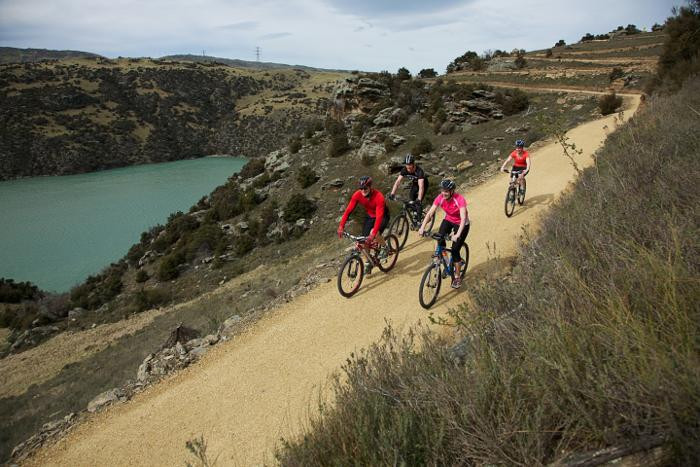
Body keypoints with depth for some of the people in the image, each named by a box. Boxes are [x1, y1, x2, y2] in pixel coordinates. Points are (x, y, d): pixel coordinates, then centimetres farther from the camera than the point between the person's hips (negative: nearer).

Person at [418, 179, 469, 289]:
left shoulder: (460, 199, -32)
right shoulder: (440, 198, -19)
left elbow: (463, 219, -39)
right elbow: (430, 213, -21)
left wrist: (457, 235, -51)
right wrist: (422, 227, -37)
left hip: (461, 224, -4)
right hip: (448, 220, 4)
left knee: (455, 250, -10)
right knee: (440, 240, -21)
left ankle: (457, 277, 8)